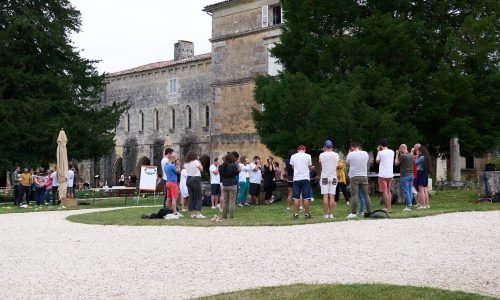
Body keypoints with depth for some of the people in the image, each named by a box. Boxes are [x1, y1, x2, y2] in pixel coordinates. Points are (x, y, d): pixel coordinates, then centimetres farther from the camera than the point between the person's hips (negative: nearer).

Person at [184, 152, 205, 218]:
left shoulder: (186, 164, 6)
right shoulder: (196, 162, -9)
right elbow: (201, 169, -1)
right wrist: (199, 161, 6)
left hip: (188, 180, 6)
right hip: (196, 179, -6)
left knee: (191, 197, 8)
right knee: (198, 197, -2)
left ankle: (192, 213, 9)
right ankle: (198, 213, -9)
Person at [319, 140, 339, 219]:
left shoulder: (322, 155, -6)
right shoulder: (336, 155, 0)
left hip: (324, 177, -1)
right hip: (333, 177, 2)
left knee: (325, 196, -1)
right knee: (332, 197, 1)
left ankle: (326, 214, -3)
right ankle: (331, 214, -1)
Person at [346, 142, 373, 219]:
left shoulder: (351, 154, -8)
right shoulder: (365, 153, 3)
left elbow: (347, 164, 7)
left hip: (354, 177, -3)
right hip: (364, 176, 3)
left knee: (354, 195, -4)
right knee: (366, 195, 7)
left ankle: (353, 212, -8)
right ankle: (369, 211, 9)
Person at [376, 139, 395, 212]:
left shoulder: (381, 152, -10)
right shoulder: (392, 152, 7)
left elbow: (377, 161, 5)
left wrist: (378, 151, 10)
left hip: (383, 175, -6)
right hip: (390, 174, 6)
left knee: (384, 191, -2)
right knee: (388, 191, 15)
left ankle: (387, 208, -4)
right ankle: (389, 207, 16)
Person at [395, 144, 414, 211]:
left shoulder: (402, 156, -15)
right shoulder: (411, 155, 8)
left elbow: (396, 163, -3)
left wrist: (397, 155, 5)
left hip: (404, 176, -7)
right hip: (411, 175, 7)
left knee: (406, 191, -5)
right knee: (409, 191, 10)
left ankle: (408, 206, -7)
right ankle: (409, 205, 12)